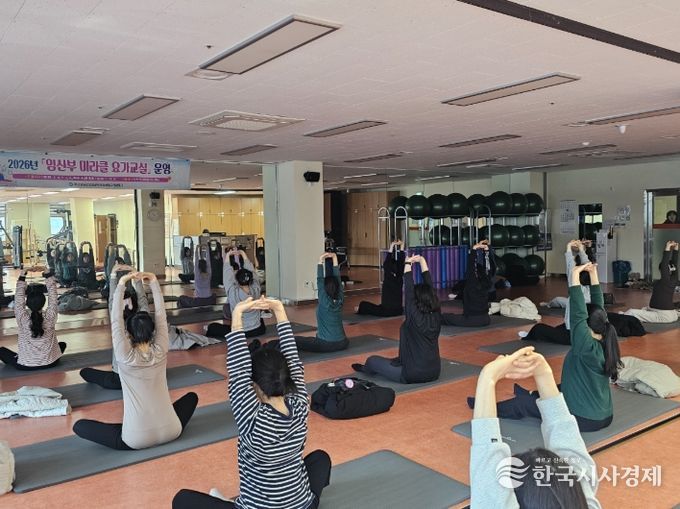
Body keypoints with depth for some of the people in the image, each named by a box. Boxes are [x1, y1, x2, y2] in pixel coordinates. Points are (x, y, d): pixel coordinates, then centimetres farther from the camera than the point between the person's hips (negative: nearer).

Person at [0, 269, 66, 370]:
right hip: (50, 363, 0)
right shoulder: (50, 317, -16)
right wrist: (48, 275, -1)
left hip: (25, 365, 0)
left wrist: (22, 277, 0)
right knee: (62, 344, 30)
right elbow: (53, 296, -6)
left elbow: (19, 296, -5)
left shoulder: (22, 317, -17)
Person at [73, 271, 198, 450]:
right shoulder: (160, 351, -4)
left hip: (137, 440, -2)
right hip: (171, 433, 2)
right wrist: (153, 280, 3)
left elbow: (116, 321, -7)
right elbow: (161, 314, 3)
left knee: (79, 426, 13)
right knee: (192, 396, 32)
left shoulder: (126, 357, -11)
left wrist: (121, 283, -8)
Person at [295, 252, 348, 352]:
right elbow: (338, 279, 5)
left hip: (325, 345, -5)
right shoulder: (340, 300, 2)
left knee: (295, 340, 4)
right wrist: (335, 259, 4)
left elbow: (319, 280, -11)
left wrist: (321, 262, -9)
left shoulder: (324, 301, -10)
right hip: (342, 344, 5)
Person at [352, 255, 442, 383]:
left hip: (412, 375, -7)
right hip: (433, 373, 7)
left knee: (372, 360, 15)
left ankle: (365, 369, 48)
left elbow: (409, 290, -18)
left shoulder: (415, 318, -19)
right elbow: (429, 289, 2)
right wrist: (422, 261, 7)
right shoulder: (436, 316, -3)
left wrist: (408, 264, -8)